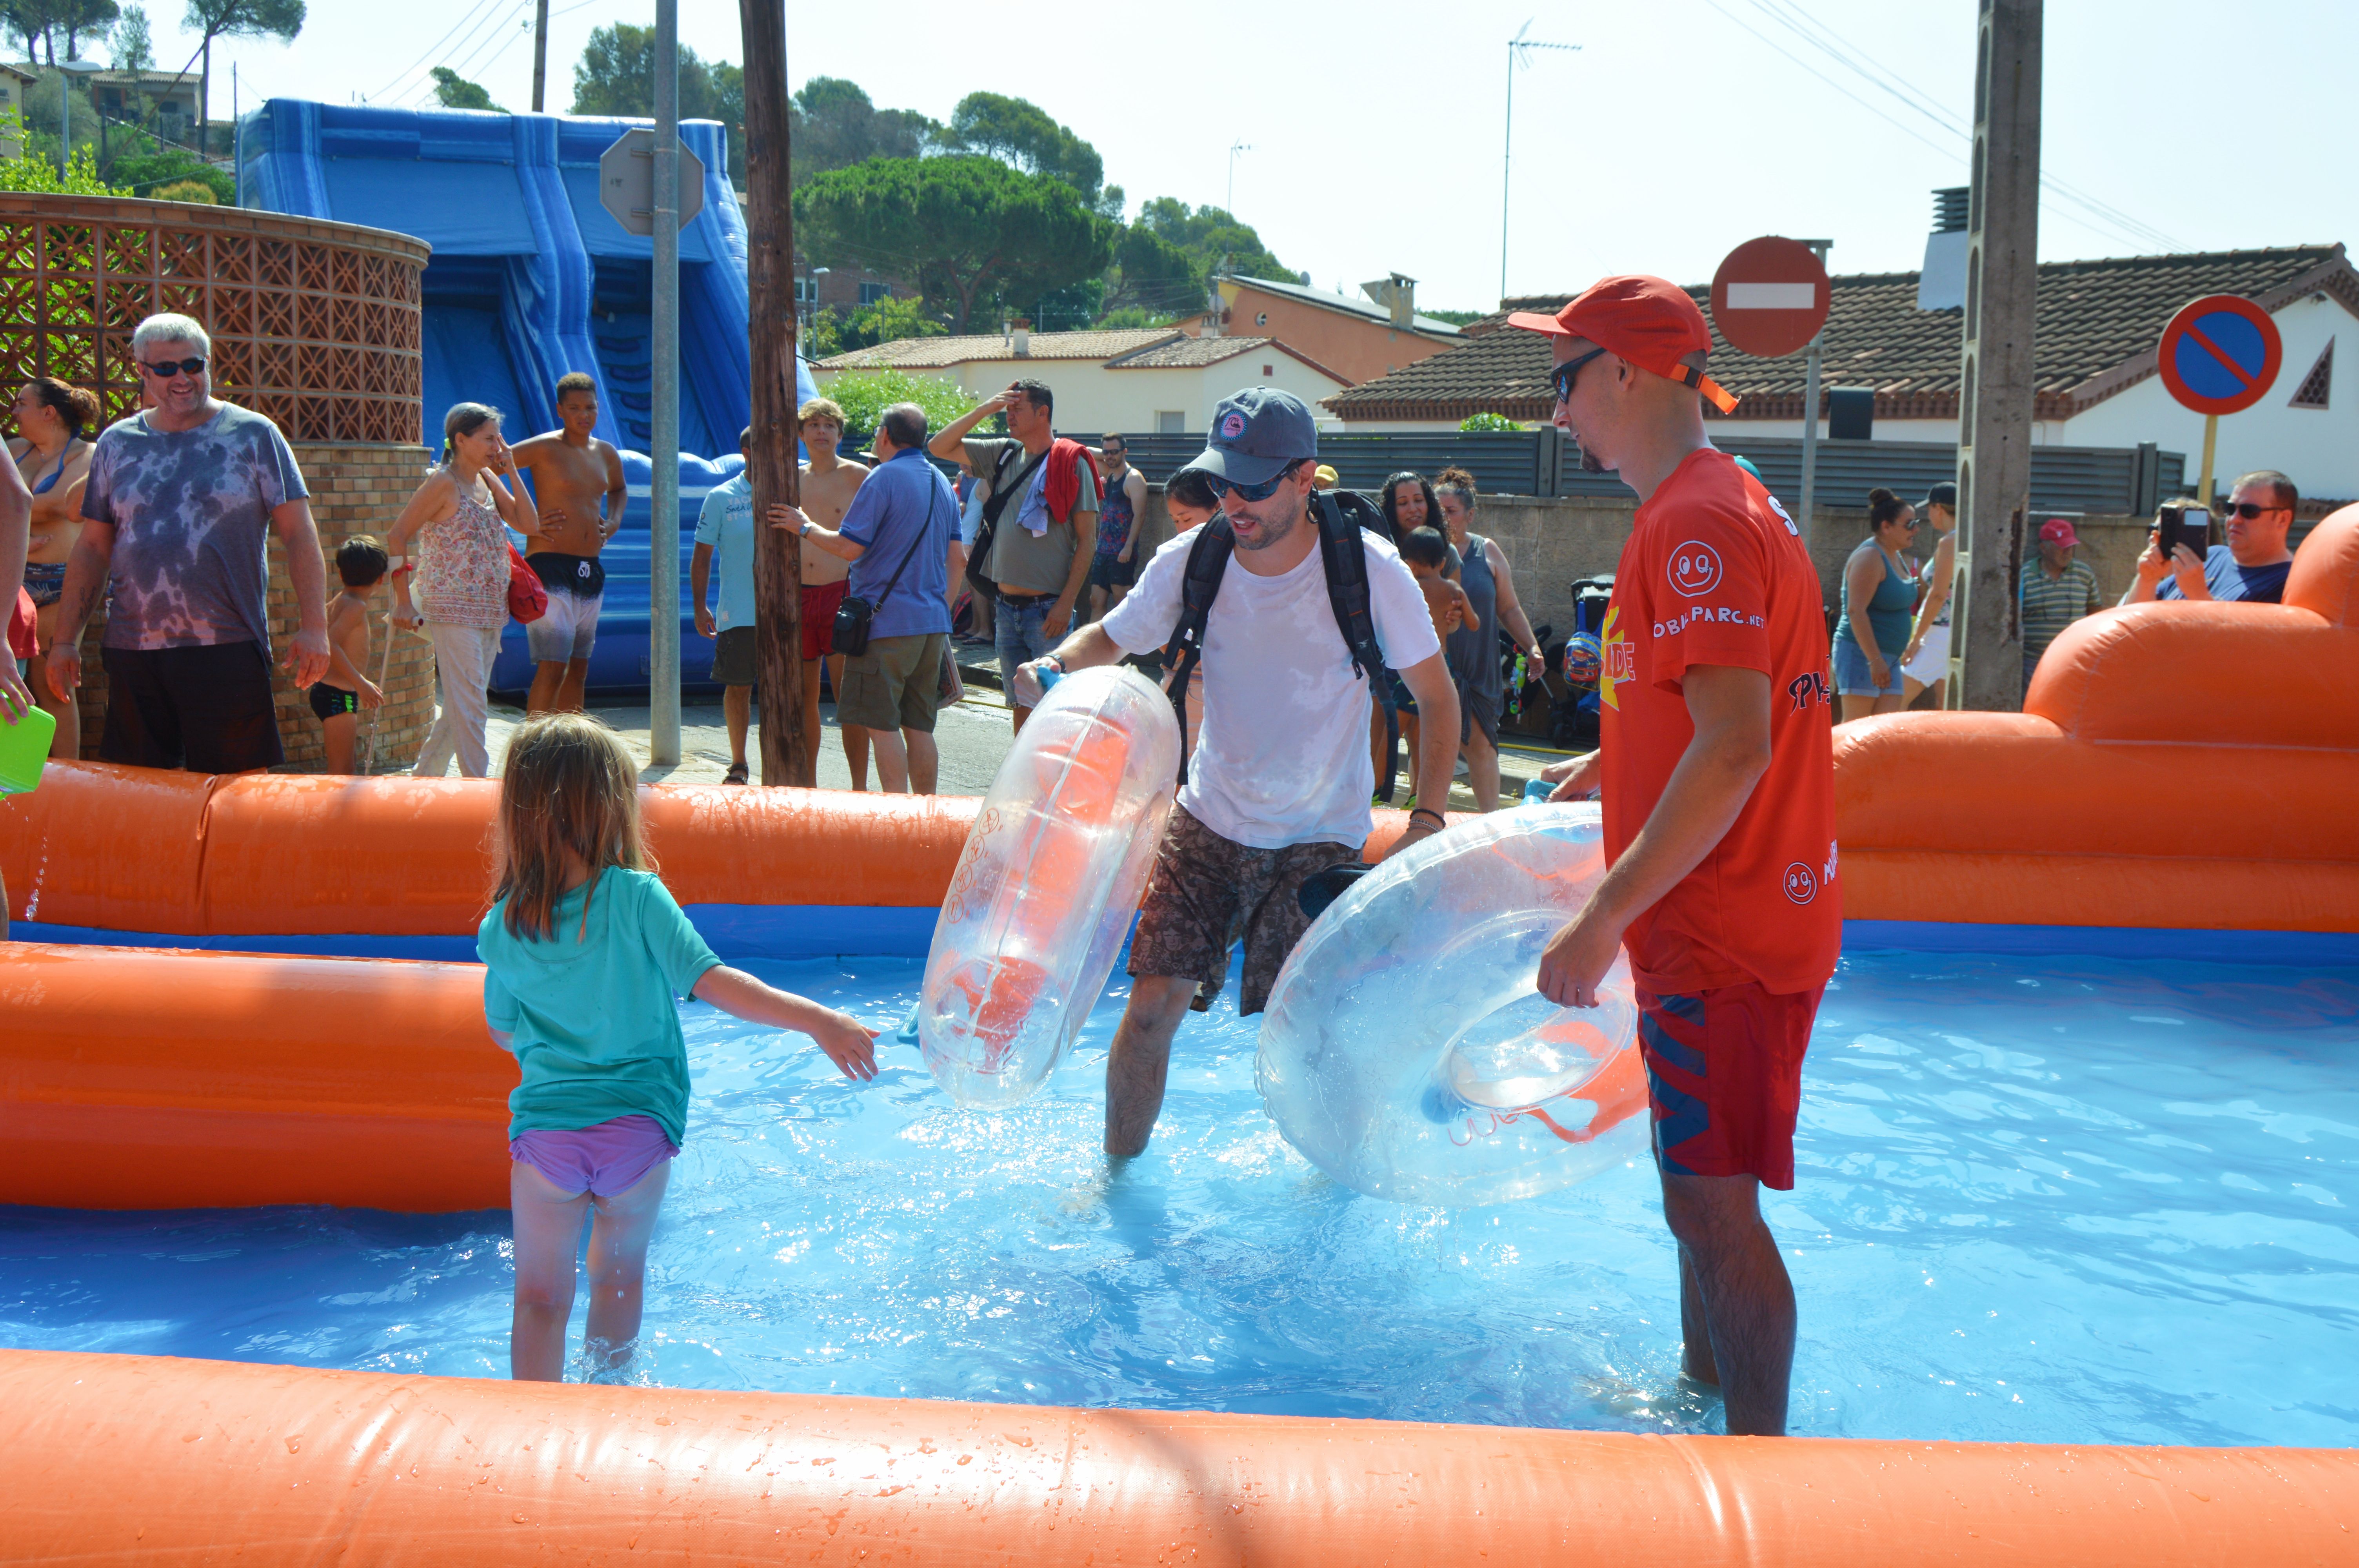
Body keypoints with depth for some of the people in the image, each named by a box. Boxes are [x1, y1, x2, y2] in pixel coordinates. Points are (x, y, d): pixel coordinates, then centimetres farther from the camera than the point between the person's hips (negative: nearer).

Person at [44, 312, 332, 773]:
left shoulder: (253, 435, 3)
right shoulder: (116, 443, 12)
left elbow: (299, 534, -1)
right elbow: (93, 548, 15)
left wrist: (313, 626, -10)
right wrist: (65, 639, 9)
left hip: (228, 649, -3)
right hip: (133, 650, 3)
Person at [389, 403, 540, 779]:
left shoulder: (487, 480, 12)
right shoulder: (444, 483, -9)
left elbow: (529, 526, 7)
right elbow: (396, 537, -9)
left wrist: (512, 471, 2)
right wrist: (403, 602, -12)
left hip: (490, 613, 8)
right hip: (453, 611, -8)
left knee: (461, 707, 13)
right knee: (469, 707, -9)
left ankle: (422, 780, 25)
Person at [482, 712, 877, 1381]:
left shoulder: (501, 929, -4)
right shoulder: (636, 898, -14)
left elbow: (504, 1032, 9)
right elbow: (711, 981, -21)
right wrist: (818, 1020, -21)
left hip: (544, 1127, 1)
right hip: (638, 1126, 0)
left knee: (540, 1297, 13)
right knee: (619, 1275, 23)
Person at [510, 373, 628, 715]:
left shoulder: (606, 454, 14)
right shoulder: (545, 448, -7)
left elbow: (619, 488, 36)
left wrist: (613, 522, 15)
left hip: (591, 572, 7)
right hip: (550, 569, -7)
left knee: (578, 669, 11)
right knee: (552, 668, -13)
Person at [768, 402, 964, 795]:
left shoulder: (885, 478, -10)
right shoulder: (942, 483, 14)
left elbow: (849, 547, -14)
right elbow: (957, 559, 17)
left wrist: (805, 528, 2)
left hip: (887, 621, -8)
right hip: (932, 623, 8)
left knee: (882, 726, -4)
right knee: (919, 728, 11)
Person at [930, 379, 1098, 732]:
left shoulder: (1071, 463, -6)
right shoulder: (1003, 455, 11)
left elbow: (1087, 540, -8)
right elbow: (940, 448, 14)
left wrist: (1066, 603, -15)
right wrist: (984, 409, 3)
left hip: (1048, 609, -6)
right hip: (1008, 607, 6)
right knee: (1020, 705, 12)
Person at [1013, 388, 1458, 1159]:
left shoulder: (1370, 570, -15)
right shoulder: (1189, 562, -8)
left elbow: (1438, 700, -5)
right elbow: (1112, 637, 9)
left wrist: (1427, 819, -16)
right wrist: (1058, 663, -15)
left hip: (1320, 839, -2)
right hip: (1209, 819, 2)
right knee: (1152, 1003, -4)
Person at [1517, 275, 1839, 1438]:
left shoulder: (1699, 524, -19)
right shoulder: (1714, 507, 15)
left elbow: (1735, 750, -28)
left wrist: (1605, 917, -27)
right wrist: (1613, 765, 25)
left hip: (1725, 937, -11)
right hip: (1724, 925, 11)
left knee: (1714, 1203, -5)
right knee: (1704, 1190, 21)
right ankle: (1705, 1388, 36)